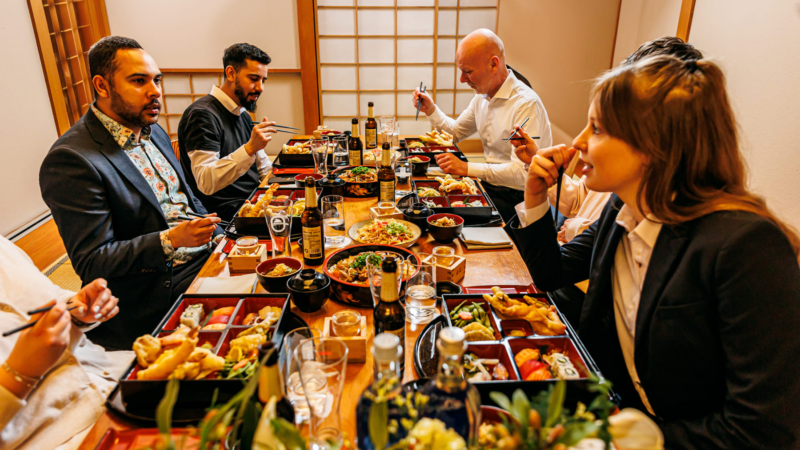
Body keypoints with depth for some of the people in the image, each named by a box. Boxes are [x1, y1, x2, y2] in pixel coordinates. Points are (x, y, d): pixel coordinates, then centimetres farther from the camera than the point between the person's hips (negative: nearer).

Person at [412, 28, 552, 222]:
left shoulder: (526, 104, -21)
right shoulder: (482, 96, 7)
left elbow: (522, 172, -28)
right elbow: (456, 132, 24)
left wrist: (466, 168, -28)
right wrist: (431, 110, 7)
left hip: (517, 197, -8)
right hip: (489, 182, 8)